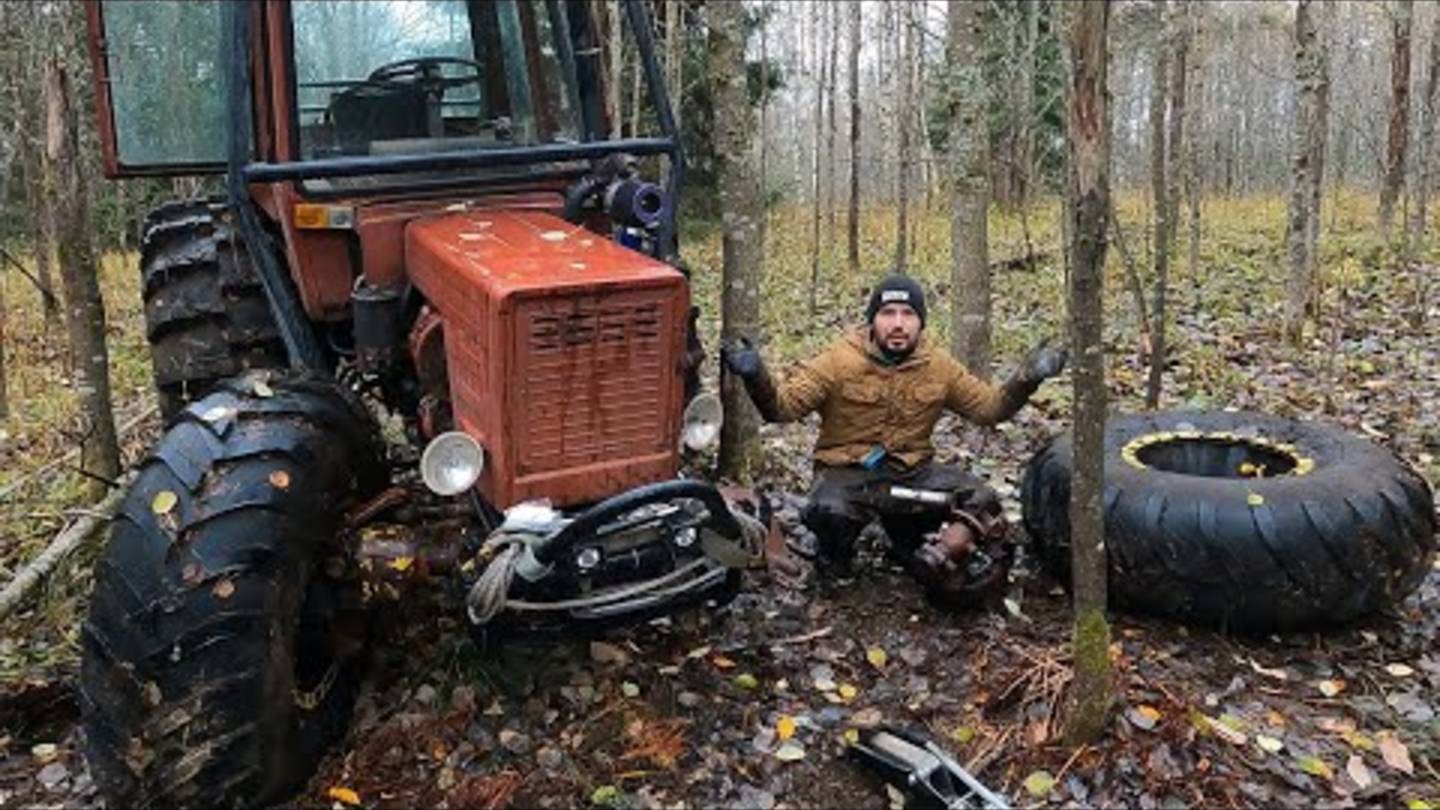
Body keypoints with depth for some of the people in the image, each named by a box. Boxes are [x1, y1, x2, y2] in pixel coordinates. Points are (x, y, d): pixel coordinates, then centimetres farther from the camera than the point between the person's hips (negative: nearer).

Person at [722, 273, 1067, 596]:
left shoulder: (940, 366, 4)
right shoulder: (840, 361, -8)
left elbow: (990, 407, 9)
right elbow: (783, 405, -14)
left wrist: (1026, 379, -6)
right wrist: (756, 377, -33)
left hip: (913, 472, 3)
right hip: (847, 472, -3)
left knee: (981, 500, -15)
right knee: (830, 512, -33)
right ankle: (835, 560, 2)